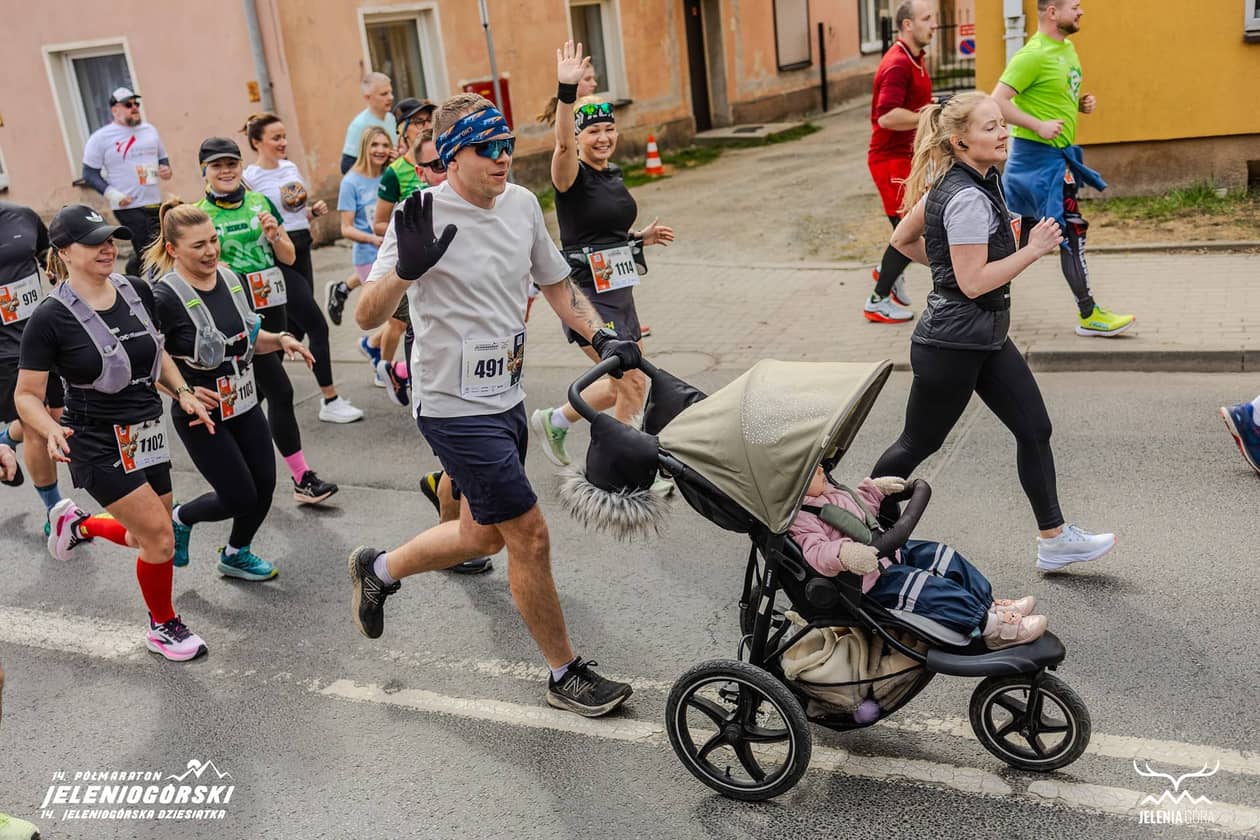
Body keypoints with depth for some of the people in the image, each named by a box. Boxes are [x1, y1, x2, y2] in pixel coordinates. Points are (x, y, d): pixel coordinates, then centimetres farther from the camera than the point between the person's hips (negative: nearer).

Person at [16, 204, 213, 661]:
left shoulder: (137, 292, -1)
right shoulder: (51, 318, -17)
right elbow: (27, 395, -11)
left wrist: (183, 393, 1)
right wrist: (52, 431, -30)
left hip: (148, 435, 6)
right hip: (98, 446, -6)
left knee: (151, 539, 14)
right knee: (160, 537, -9)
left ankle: (78, 523, 44)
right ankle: (163, 626, 18)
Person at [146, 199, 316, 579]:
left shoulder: (231, 279, 0)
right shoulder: (165, 298, -21)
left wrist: (280, 340, -4)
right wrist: (185, 391, -25)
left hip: (244, 405, 7)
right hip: (201, 415, -6)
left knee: (264, 485, 8)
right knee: (240, 497, -2)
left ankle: (236, 555, 34)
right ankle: (180, 518, 29)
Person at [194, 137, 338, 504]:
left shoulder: (261, 203, 8)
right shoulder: (199, 215, -3)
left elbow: (289, 257, 10)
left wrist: (274, 235, -9)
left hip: (271, 306, 5)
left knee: (256, 391, 14)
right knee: (280, 391, -11)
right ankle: (303, 479, -6)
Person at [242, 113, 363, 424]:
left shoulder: (291, 167, 11)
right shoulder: (250, 178, -9)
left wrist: (315, 210, 2)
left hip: (301, 250, 7)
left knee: (296, 328, 12)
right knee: (317, 326, -9)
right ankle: (330, 401, -3)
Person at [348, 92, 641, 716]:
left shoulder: (521, 203, 2)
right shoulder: (426, 217, -18)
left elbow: (555, 283, 15)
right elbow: (367, 318, -22)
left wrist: (601, 336, 0)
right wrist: (405, 270, -40)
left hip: (505, 399, 8)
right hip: (456, 408, -8)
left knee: (483, 535, 20)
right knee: (529, 536, -2)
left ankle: (377, 570, 45)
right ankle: (565, 675, 17)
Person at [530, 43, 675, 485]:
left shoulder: (614, 176, 11)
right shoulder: (572, 176, -13)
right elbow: (562, 144, -36)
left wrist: (641, 237, 7)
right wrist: (567, 89, -49)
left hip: (619, 291, 9)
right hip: (585, 294, -8)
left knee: (621, 385, 16)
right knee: (634, 384, -7)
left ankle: (552, 421, 35)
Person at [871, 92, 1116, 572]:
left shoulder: (948, 183, 6)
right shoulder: (969, 199, -22)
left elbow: (902, 239, 14)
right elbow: (973, 283, -24)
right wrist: (1032, 250, -20)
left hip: (986, 339, 10)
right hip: (952, 345, -10)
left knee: (1034, 429, 9)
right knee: (918, 444, 6)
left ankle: (1054, 540, 17)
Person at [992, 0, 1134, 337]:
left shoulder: (1066, 47, 13)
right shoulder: (1033, 55, -17)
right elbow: (997, 101, -21)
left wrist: (1082, 103, 7)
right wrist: (1038, 126, -25)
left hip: (1057, 152, 10)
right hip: (1040, 155, -10)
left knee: (1022, 228, 14)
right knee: (1071, 230, -8)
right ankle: (1089, 315, -2)